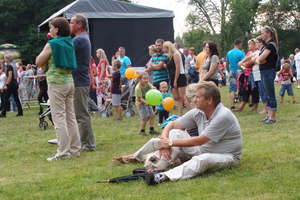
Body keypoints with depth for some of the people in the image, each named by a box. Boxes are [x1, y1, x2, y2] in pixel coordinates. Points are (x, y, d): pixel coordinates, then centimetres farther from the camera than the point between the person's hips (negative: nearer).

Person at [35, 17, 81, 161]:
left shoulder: (52, 44, -11)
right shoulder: (69, 43, 11)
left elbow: (38, 62, -5)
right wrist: (48, 65, 5)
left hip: (56, 83, -8)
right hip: (69, 81, 8)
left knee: (59, 118, -5)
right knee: (70, 116, 12)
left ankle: (63, 153, -6)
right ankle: (75, 149, 17)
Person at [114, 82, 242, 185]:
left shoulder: (223, 116, -25)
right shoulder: (198, 112, -3)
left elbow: (199, 141, -25)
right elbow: (171, 125, 3)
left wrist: (170, 143, -21)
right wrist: (164, 140, -18)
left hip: (227, 157, -7)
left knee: (203, 159, -41)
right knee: (175, 133, -6)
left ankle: (164, 177, -58)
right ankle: (158, 168, -23)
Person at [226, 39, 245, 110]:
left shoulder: (229, 53, 10)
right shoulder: (241, 53, -7)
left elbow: (227, 65, 15)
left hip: (232, 72, 4)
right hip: (239, 71, -4)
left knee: (232, 90, 1)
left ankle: (232, 106, -6)